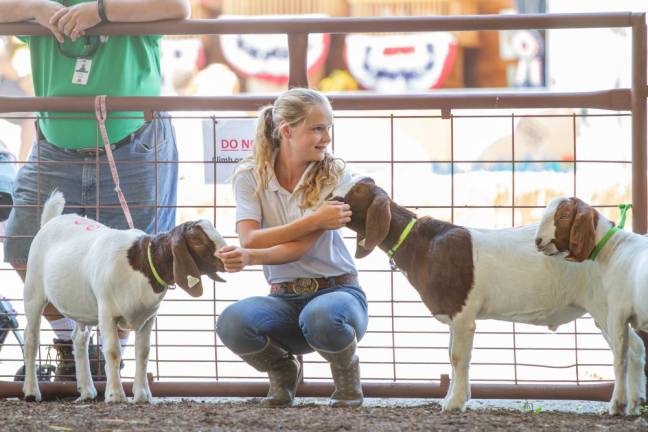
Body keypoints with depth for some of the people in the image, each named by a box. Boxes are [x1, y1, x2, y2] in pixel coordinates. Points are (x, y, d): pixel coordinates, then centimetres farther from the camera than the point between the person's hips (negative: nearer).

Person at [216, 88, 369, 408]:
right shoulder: (251, 176, 0)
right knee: (231, 322, -32)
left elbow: (301, 247, -16)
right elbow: (250, 239, -15)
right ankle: (282, 370, 3)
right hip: (284, 298, 2)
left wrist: (249, 258, -32)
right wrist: (313, 221, -21)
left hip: (336, 289, -2)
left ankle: (347, 372, -3)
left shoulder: (334, 176, -6)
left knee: (320, 317, -40)